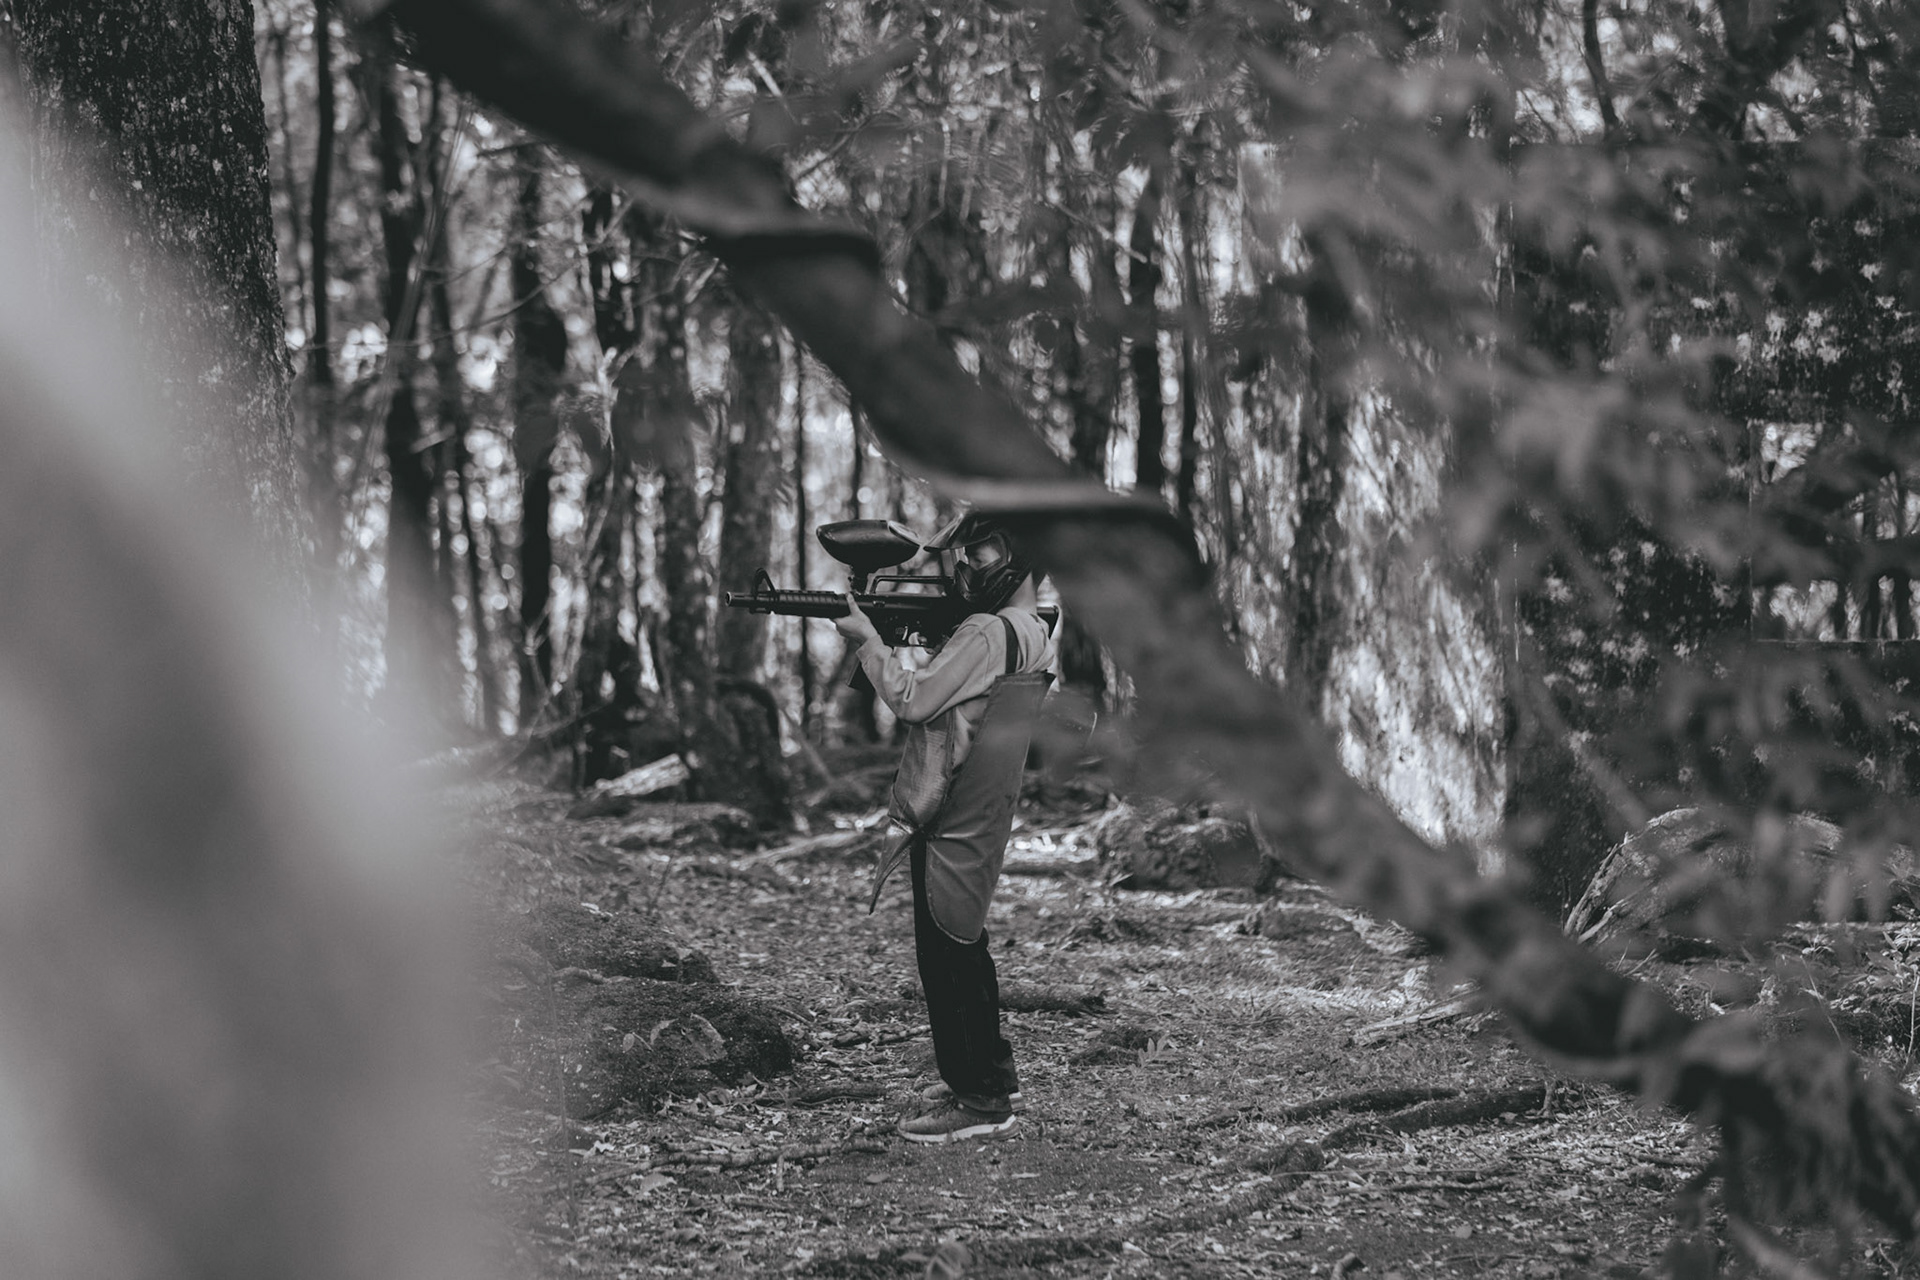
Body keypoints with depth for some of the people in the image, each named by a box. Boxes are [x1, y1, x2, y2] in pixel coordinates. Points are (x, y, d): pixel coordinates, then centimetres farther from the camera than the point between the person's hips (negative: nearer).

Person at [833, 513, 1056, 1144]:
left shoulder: (985, 634, -19)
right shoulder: (1032, 633, 12)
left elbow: (914, 701, -21)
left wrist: (868, 638, -11)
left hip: (952, 823, -10)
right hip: (979, 821, 10)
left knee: (945, 950, -4)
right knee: (963, 942, 21)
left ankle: (977, 1100, -2)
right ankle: (991, 1073, 31)